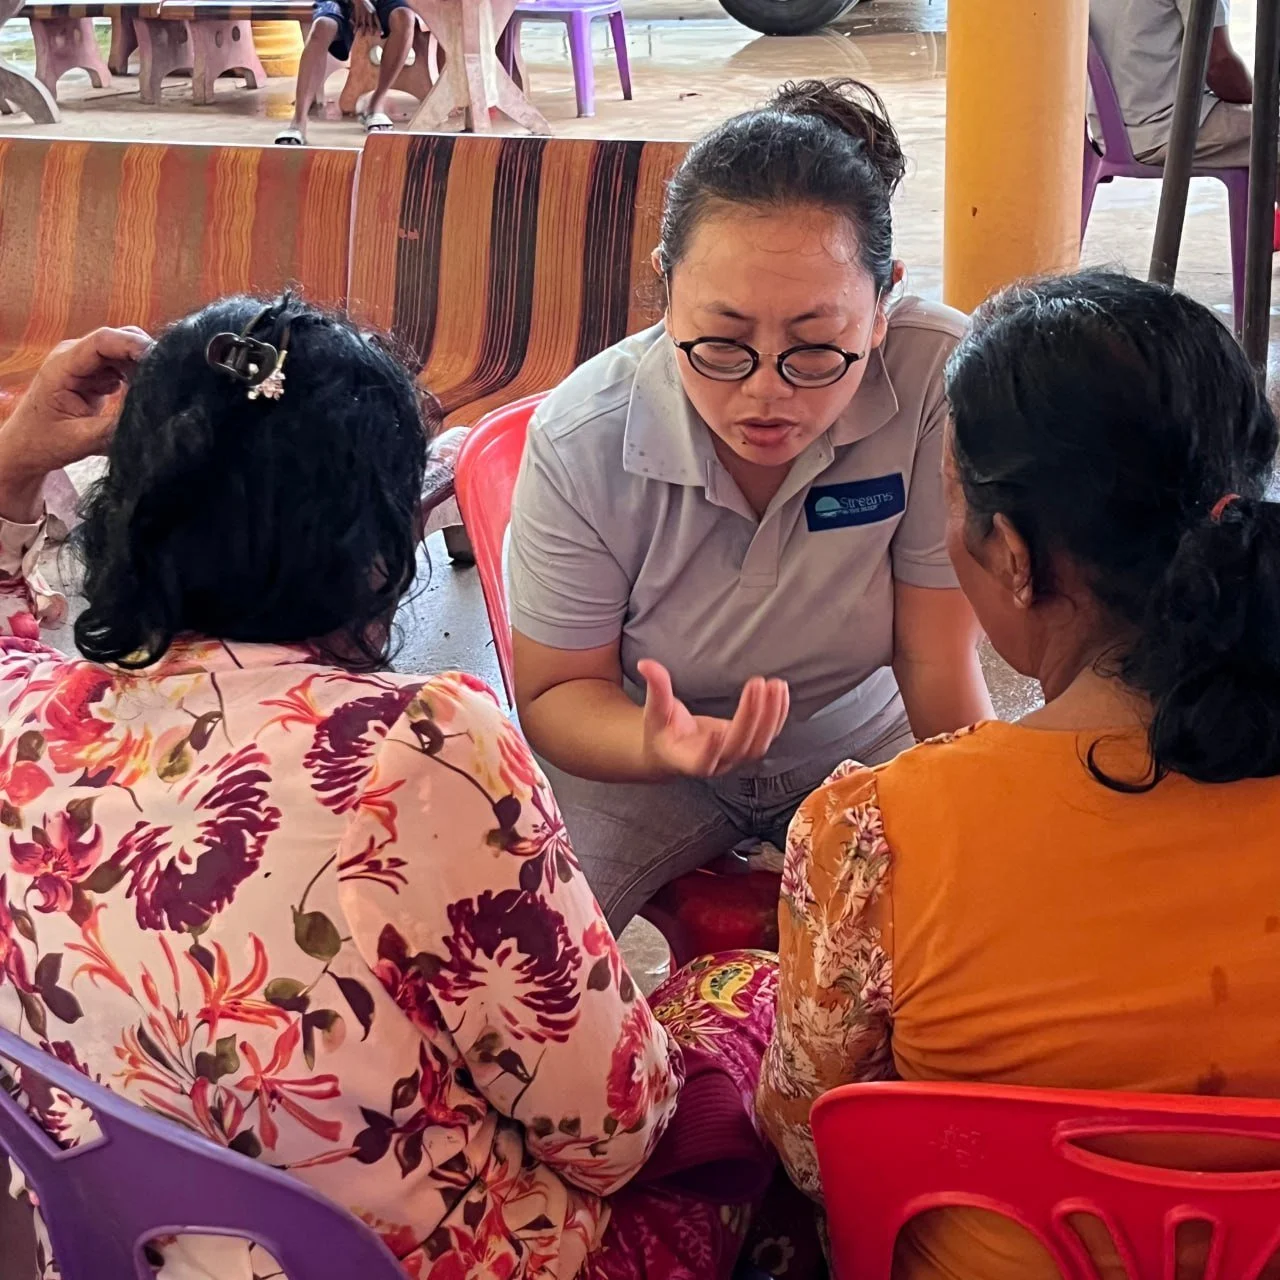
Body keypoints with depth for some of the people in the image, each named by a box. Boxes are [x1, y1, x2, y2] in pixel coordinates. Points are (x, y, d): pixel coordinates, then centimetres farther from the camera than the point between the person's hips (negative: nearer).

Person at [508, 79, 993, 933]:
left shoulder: (938, 382, -29)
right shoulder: (582, 442, -25)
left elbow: (938, 666, -20)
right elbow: (557, 691, -14)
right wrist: (660, 746, -35)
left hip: (864, 743, 1)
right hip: (640, 746, 0)